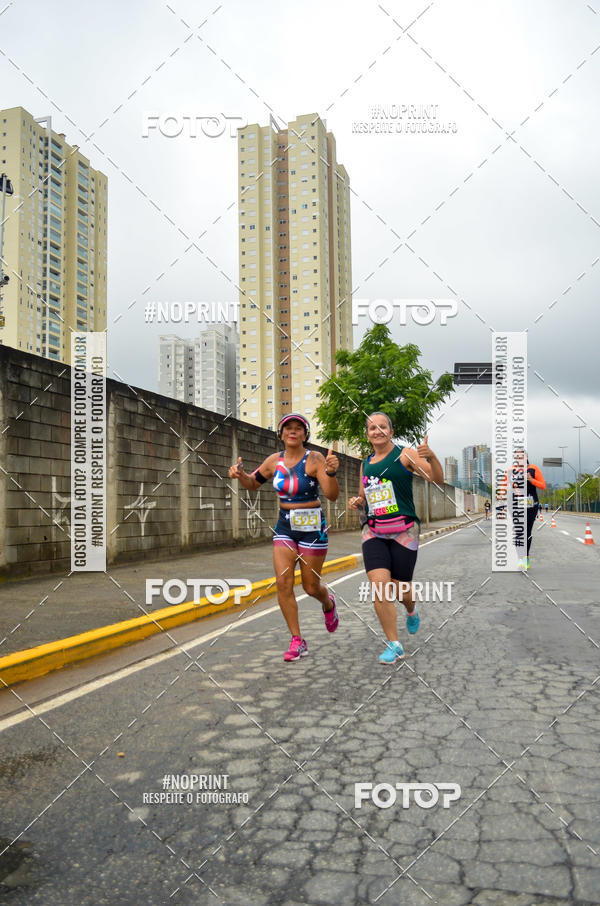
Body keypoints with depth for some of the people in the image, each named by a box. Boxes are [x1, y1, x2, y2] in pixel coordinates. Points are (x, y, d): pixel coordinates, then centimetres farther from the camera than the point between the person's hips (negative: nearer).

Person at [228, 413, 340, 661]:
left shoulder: (314, 459, -12)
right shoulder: (274, 460, 2)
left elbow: (332, 495, -20)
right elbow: (253, 484, 18)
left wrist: (331, 472, -39)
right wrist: (240, 474, -4)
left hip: (312, 527, -4)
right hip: (284, 527, 4)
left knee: (311, 587, 6)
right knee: (283, 582, -8)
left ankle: (328, 603, 44)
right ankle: (297, 641, 5)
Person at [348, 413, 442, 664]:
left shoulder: (404, 455, -2)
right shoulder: (365, 464, 14)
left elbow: (437, 479, -11)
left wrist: (431, 456, -30)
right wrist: (357, 502, 3)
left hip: (403, 531, -3)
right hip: (373, 532, 4)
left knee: (400, 589, 4)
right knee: (379, 585, -12)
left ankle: (411, 611, 42)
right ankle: (394, 645, -1)